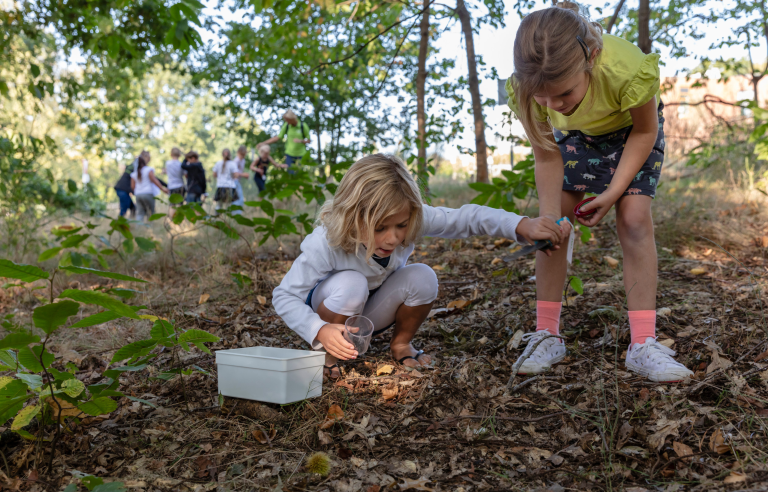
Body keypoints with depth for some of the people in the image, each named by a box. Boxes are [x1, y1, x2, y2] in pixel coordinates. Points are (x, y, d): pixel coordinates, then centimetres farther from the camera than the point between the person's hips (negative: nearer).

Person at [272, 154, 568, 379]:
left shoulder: (411, 221, -27)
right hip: (329, 309, -3)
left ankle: (401, 344, 1)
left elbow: (465, 219, -27)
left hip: (370, 312, 3)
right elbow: (285, 296, -29)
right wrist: (319, 331, -47)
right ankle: (327, 354, -10)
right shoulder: (325, 243, -36)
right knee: (351, 283, -39)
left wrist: (522, 226, -41)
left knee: (422, 277, -27)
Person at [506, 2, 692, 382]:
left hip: (632, 131, -2)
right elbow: (547, 157, -21)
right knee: (552, 225, -8)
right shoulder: (526, 88, -35)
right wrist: (550, 218, -28)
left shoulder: (627, 70, -43)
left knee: (634, 221, -16)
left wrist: (613, 192, -25)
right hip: (574, 136, 2)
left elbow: (645, 131, -21)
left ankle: (643, 345, -12)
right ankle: (546, 335, 1)